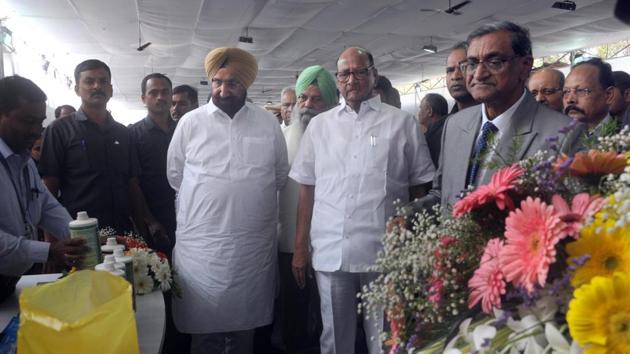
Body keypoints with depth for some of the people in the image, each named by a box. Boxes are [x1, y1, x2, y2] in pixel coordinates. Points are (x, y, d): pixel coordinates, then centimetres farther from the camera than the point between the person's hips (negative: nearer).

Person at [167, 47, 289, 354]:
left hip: (255, 245, 1)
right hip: (201, 245, -1)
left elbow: (280, 175, 11)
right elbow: (175, 176, 8)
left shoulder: (268, 124, 4)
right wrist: (206, 203, 11)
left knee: (246, 328, 14)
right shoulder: (190, 122, 0)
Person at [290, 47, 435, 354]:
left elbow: (419, 187, 4)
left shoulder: (402, 123, 3)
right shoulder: (319, 125, 10)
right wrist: (300, 247, 7)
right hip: (329, 252, 2)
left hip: (384, 252, -2)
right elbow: (307, 188, 10)